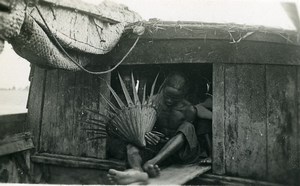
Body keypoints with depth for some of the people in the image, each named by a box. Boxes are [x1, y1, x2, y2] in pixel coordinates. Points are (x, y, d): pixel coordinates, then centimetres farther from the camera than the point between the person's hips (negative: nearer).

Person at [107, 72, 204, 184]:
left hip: (178, 149, -2)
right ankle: (140, 172, -62)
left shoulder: (189, 110, -8)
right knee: (131, 146, -25)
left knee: (187, 127, -31)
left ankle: (152, 162, -45)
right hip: (156, 146, 2)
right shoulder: (153, 102, -4)